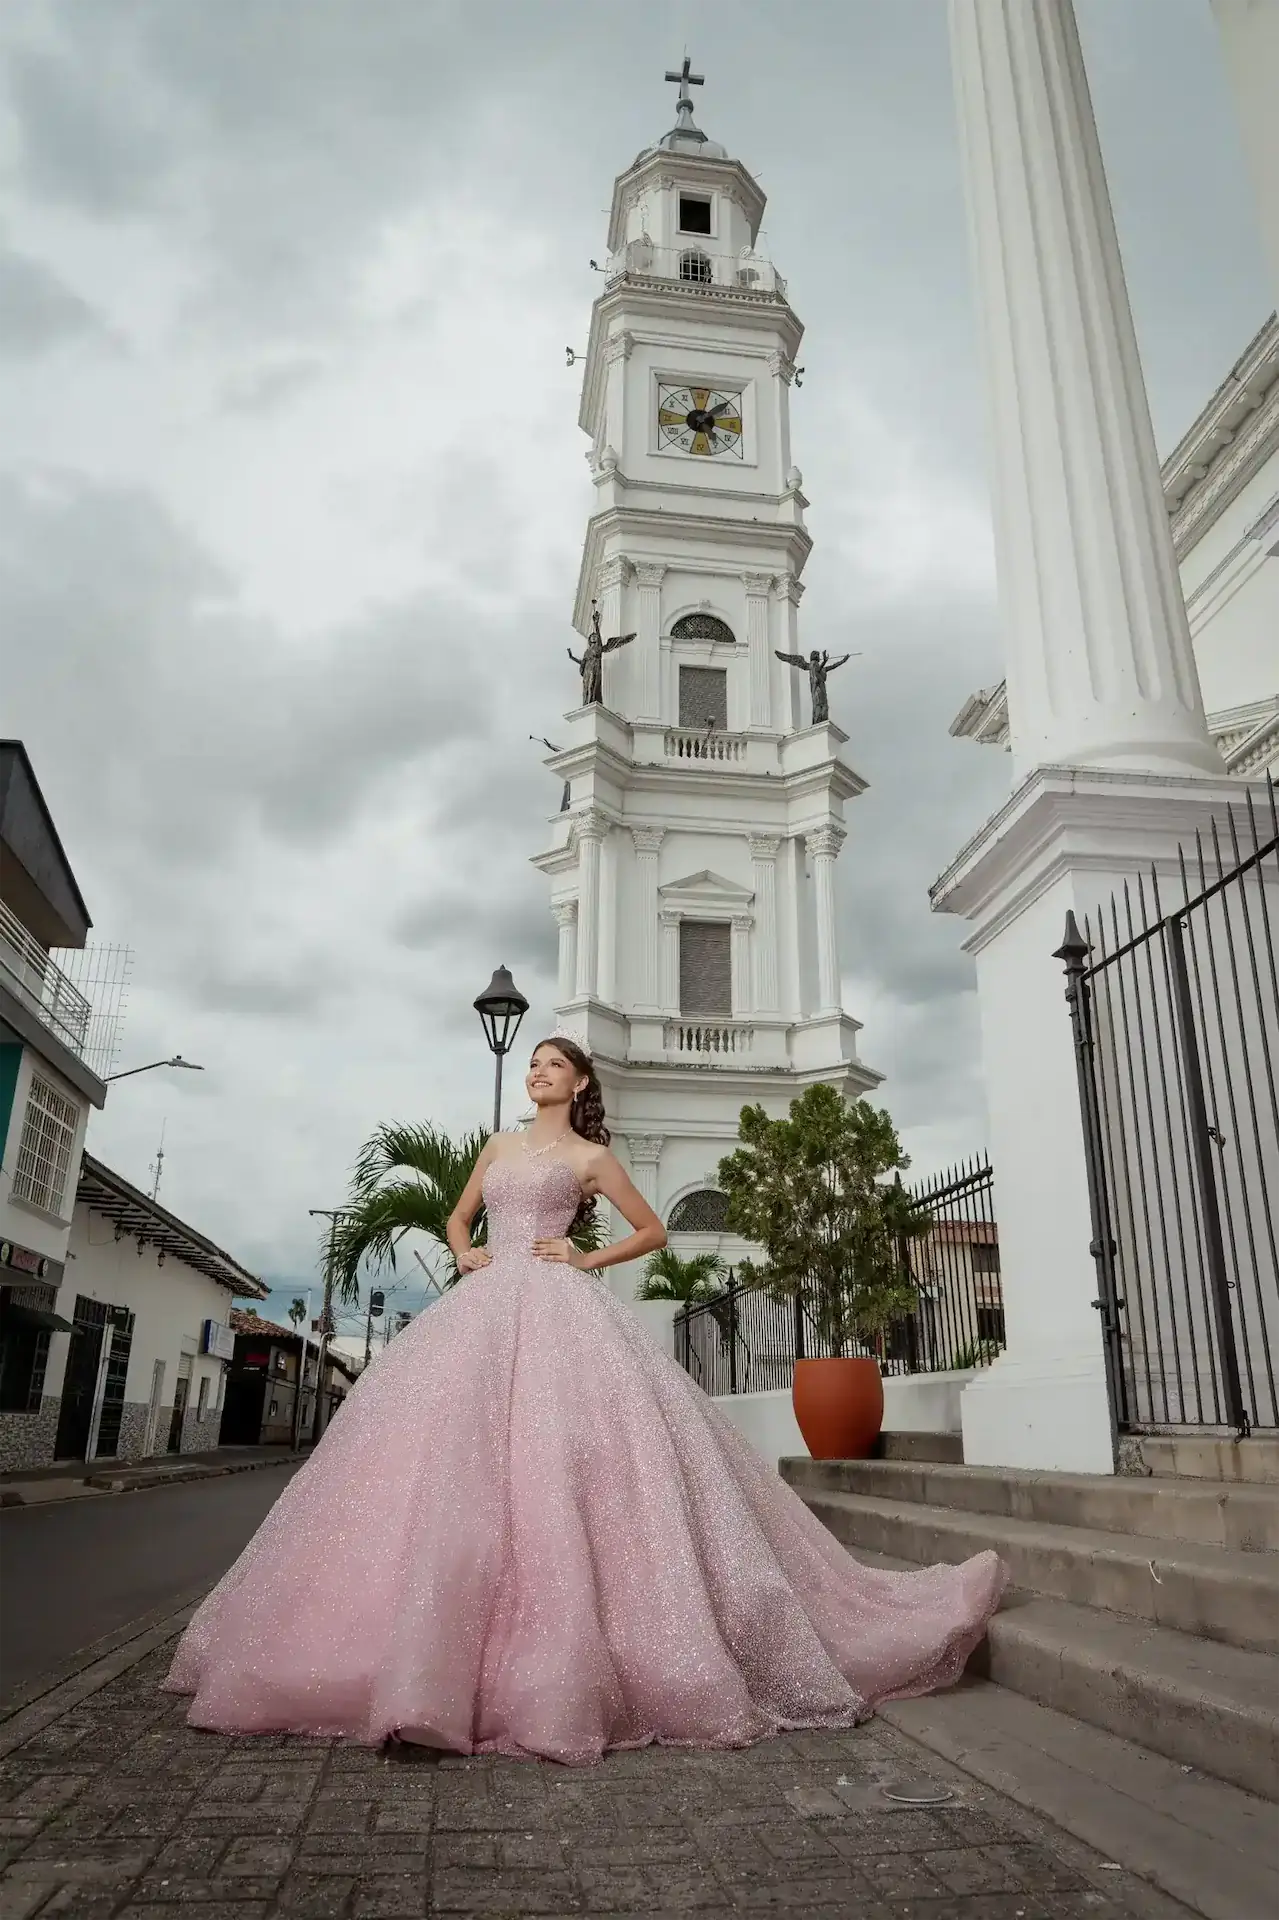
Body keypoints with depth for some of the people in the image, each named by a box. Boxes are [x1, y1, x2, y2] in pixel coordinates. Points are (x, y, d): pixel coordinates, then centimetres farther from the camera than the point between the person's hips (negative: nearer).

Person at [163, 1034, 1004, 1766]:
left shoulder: (591, 1157, 10)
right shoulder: (499, 1147, 23)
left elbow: (653, 1230, 12)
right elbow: (458, 1218, 30)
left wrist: (587, 1259, 0)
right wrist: (465, 1254, 9)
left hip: (558, 1309, -4)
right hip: (484, 1309, 4)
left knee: (558, 1460, -17)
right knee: (453, 1462, -7)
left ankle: (569, 1651, -9)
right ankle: (431, 1653, -2)